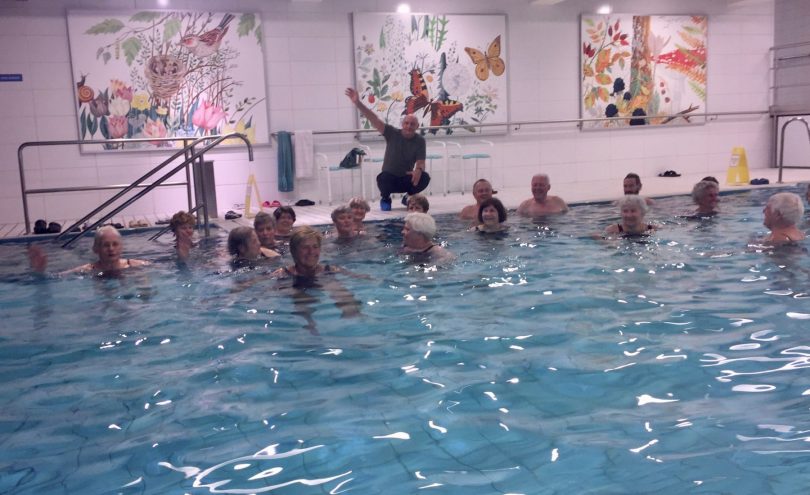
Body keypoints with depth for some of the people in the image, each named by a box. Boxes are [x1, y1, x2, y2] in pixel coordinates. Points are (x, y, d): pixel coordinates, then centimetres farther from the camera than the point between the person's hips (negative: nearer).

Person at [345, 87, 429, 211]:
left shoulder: (420, 141, -5)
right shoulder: (392, 133, -8)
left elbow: (420, 162, -13)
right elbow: (374, 119, -17)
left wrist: (418, 170, -39)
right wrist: (357, 103, -28)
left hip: (407, 179, 2)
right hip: (390, 180, -2)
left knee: (424, 178, -26)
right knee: (383, 177, -36)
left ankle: (409, 197, 6)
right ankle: (385, 198, 0)